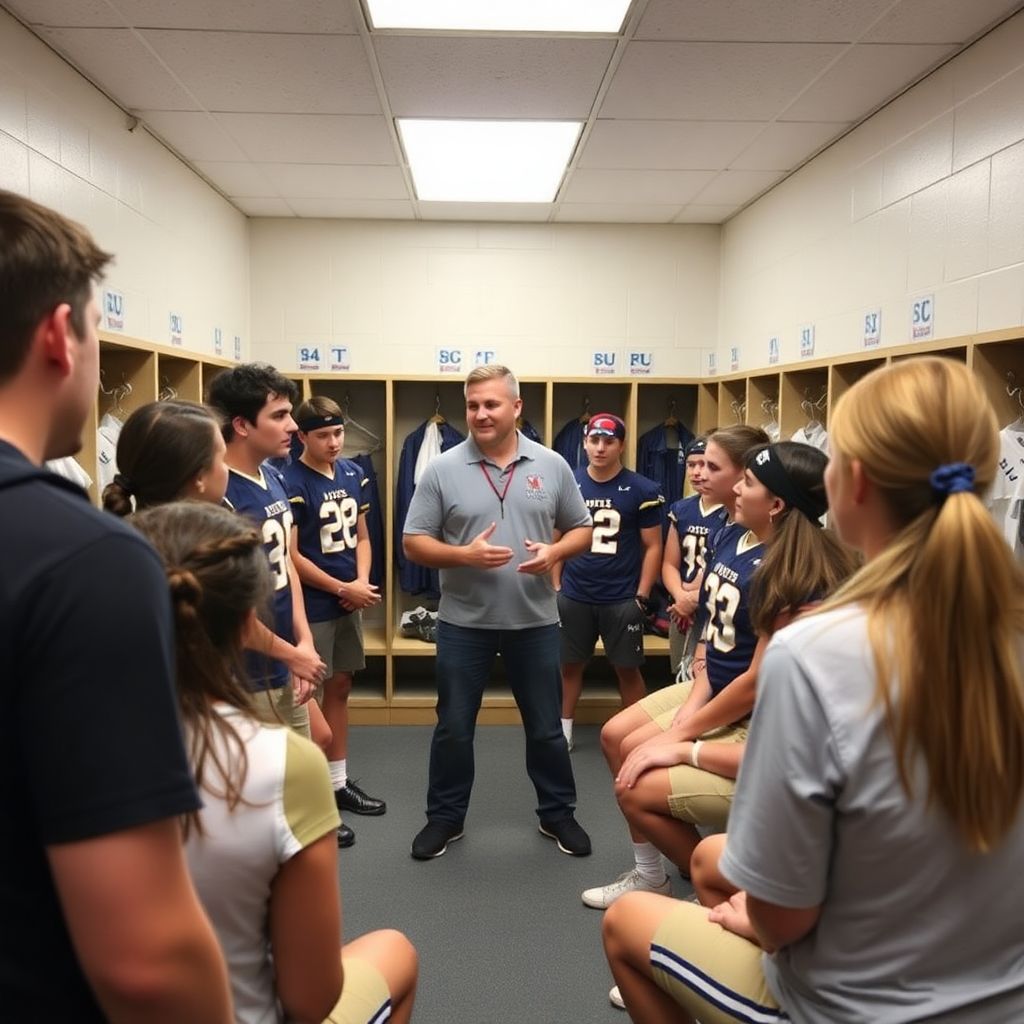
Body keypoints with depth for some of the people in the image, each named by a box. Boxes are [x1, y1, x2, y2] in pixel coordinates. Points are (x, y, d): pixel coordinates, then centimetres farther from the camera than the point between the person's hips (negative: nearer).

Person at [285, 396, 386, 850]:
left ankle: (338, 783, 29)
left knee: (340, 688, 15)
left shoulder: (353, 473, 5)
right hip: (312, 606, -7)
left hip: (349, 603, 7)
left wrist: (362, 581, -6)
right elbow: (291, 556, -17)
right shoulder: (292, 483, -16)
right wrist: (343, 588, -13)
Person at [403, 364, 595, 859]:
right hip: (463, 622, -1)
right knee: (453, 727, 11)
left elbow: (582, 529, 8)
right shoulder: (442, 469, -5)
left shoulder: (552, 465, 0)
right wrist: (464, 554, -20)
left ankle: (557, 813, 33)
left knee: (546, 727, 13)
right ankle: (445, 817, 30)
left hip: (535, 620, 1)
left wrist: (555, 551, -13)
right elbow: (414, 542, -4)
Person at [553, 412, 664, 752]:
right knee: (569, 664, 13)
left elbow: (653, 546, -3)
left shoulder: (641, 490, -7)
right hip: (573, 596, 2)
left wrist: (642, 596, -7)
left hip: (622, 599, -2)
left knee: (627, 669, 8)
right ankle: (564, 728, 29)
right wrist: (555, 586, 5)